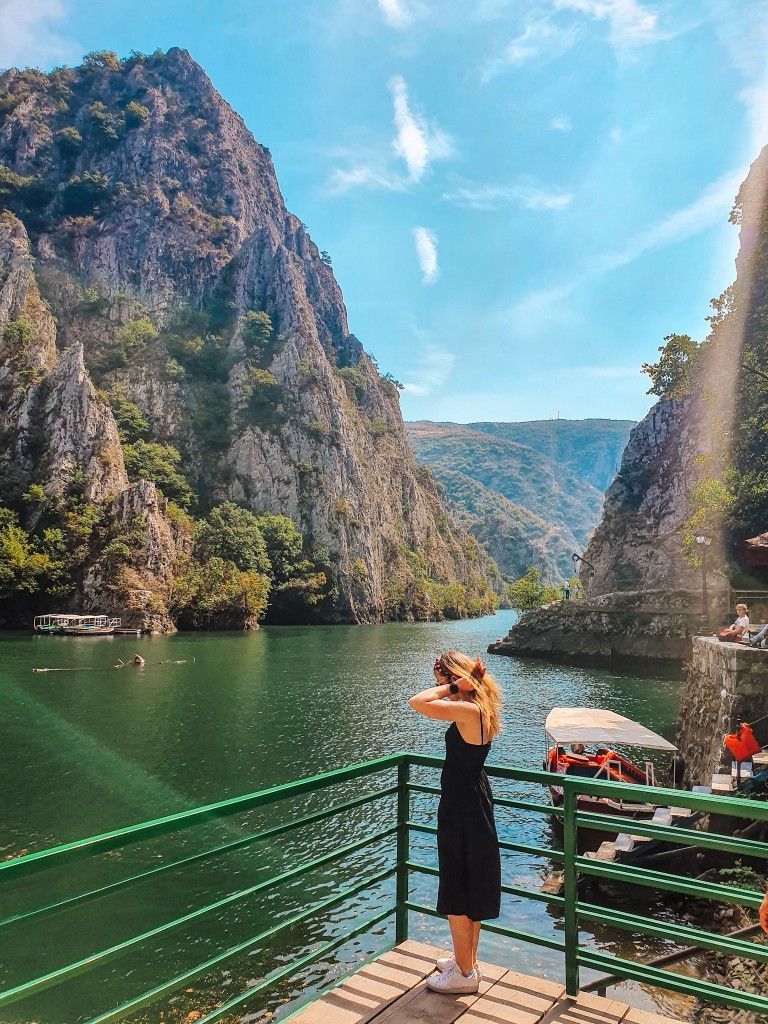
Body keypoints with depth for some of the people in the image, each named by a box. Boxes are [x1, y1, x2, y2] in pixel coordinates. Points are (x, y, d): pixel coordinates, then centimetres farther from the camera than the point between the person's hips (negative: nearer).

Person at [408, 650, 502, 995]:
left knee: (456, 897, 7)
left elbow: (417, 702, -34)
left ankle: (464, 973, 23)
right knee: (470, 890, 23)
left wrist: (453, 687, -26)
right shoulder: (480, 707, 2)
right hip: (475, 802, 10)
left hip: (461, 809, -10)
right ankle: (467, 959, 39)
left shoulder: (468, 710, -26)